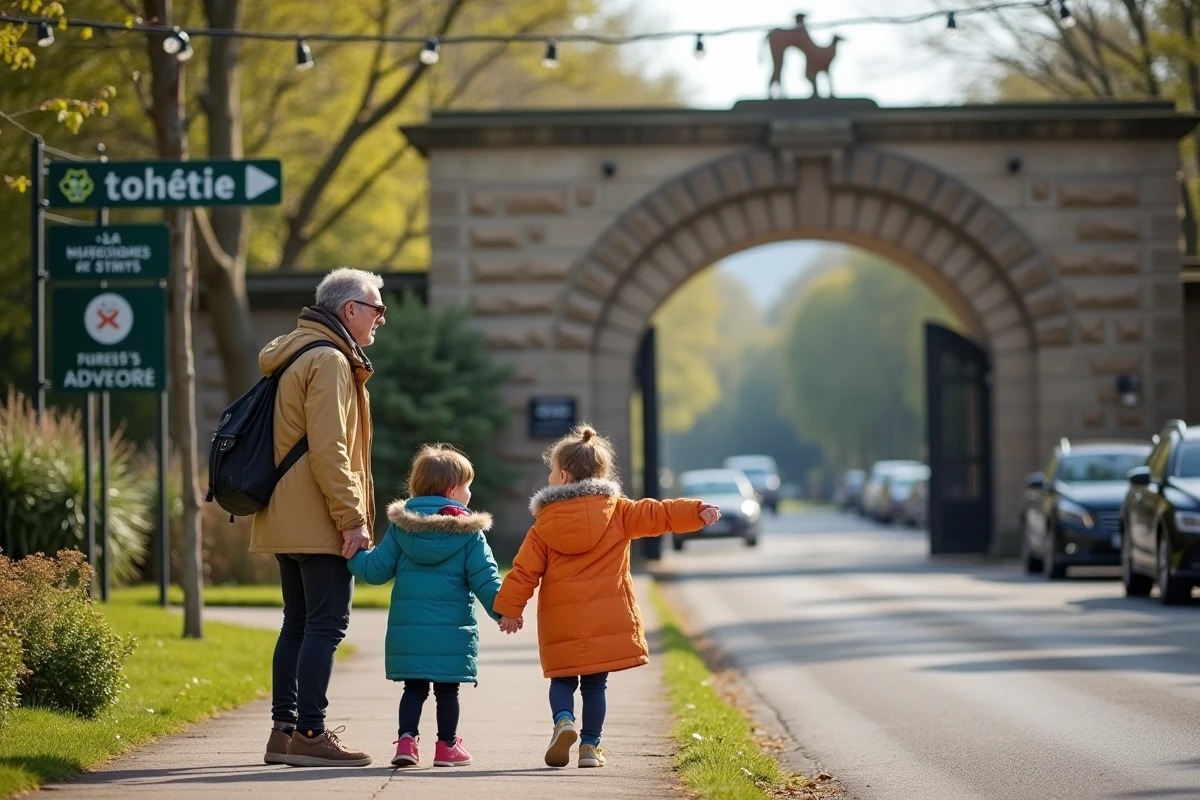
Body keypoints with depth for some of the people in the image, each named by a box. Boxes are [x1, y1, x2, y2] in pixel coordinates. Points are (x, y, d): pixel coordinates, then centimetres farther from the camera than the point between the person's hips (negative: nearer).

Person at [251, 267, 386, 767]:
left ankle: (284, 731, 14)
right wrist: (352, 517, -19)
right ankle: (309, 735, -13)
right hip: (319, 521, -10)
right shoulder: (328, 361, -12)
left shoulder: (293, 357, 20)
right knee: (326, 626, -10)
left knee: (298, 624, 13)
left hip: (286, 520, 10)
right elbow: (328, 449, -20)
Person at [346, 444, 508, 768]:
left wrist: (351, 552, 17)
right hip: (452, 630, -2)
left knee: (413, 688, 10)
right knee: (447, 690, 8)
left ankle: (406, 740, -4)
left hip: (407, 628, 3)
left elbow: (376, 569, 3)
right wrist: (503, 612, -1)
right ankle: (447, 746, 15)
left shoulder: (401, 526, 3)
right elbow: (484, 578, -8)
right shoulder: (468, 532, -5)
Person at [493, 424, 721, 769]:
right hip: (606, 621, 1)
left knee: (562, 680, 12)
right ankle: (590, 746, 8)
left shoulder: (544, 525, 1)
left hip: (561, 623, -1)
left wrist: (510, 609, 6)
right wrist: (696, 512, -1)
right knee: (595, 684, 9)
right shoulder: (617, 512, 2)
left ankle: (564, 720, -15)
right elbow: (657, 514, -5)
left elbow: (525, 570, 0)